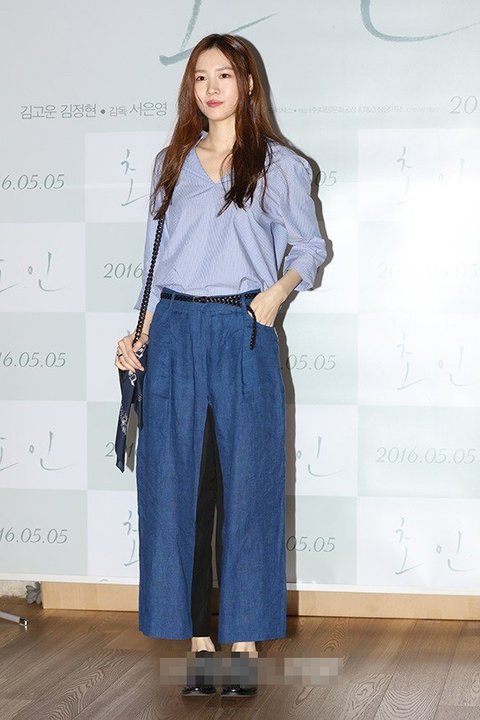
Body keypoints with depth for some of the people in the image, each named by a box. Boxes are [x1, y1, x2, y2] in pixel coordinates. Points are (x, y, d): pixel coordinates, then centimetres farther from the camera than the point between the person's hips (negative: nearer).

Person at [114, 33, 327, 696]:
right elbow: (156, 256, 16)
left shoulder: (280, 165, 5)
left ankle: (244, 629, 8)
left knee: (247, 478, -1)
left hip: (245, 334, -3)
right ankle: (193, 625, 10)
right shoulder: (172, 164, 14)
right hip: (175, 332, 3)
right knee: (176, 476, 2)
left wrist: (278, 290, -9)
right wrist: (142, 334, 9)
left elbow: (310, 247, 9)